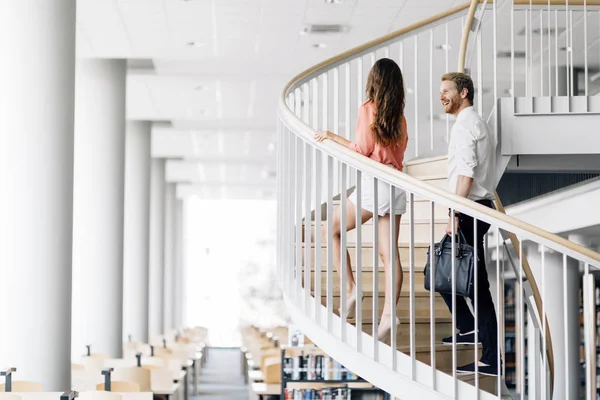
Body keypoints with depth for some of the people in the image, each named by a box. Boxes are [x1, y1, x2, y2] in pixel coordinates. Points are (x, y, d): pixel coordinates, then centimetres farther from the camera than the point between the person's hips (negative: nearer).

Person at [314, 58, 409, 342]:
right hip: (397, 184, 7)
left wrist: (333, 137, 2)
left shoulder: (369, 108, -6)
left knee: (332, 230, 9)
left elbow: (363, 149, -9)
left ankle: (351, 289, 2)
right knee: (389, 252, 1)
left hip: (375, 182, -7)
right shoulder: (399, 116, 13)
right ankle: (388, 313, -5)